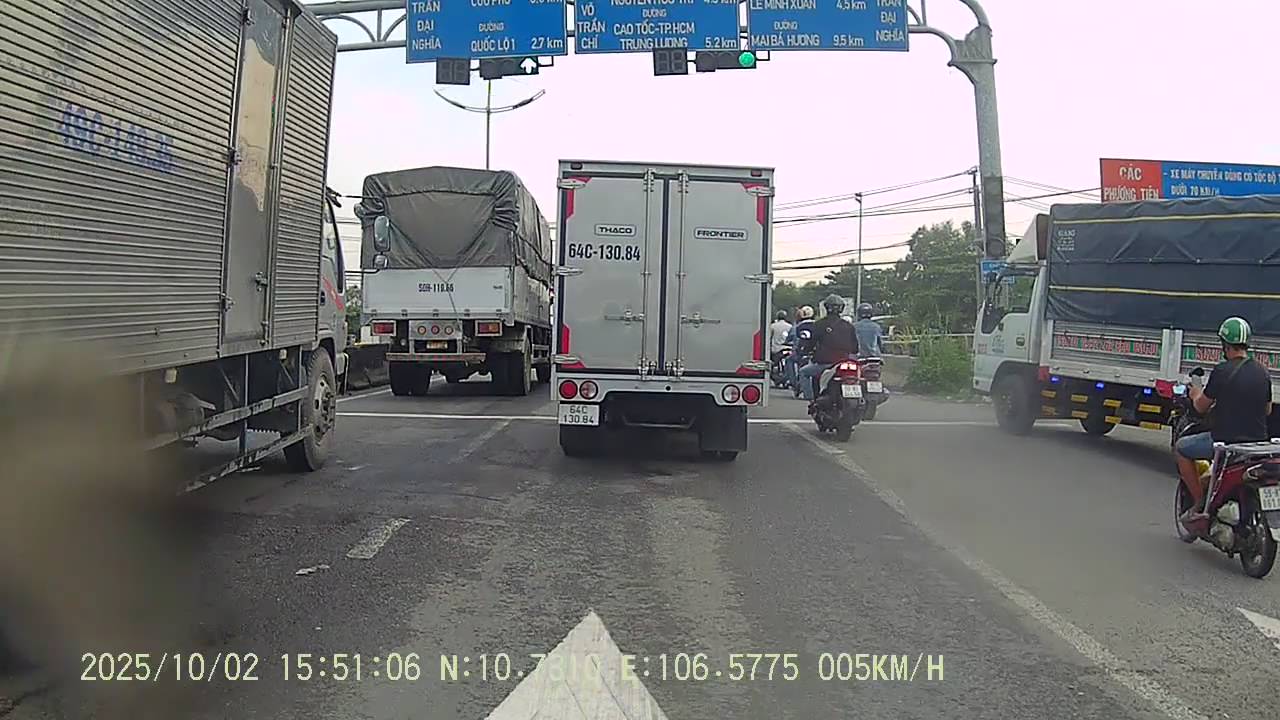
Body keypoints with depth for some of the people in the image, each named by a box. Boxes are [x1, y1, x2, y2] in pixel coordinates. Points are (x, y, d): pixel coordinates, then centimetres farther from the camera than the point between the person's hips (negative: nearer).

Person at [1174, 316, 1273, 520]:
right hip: (1258, 440, 7)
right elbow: (1267, 410, 17)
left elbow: (1201, 407, -7)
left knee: (1181, 449, 13)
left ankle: (1200, 504, 8)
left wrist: (1196, 395, 15)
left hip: (1226, 441, -7)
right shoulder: (1262, 372, 5)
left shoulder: (1222, 371, -16)